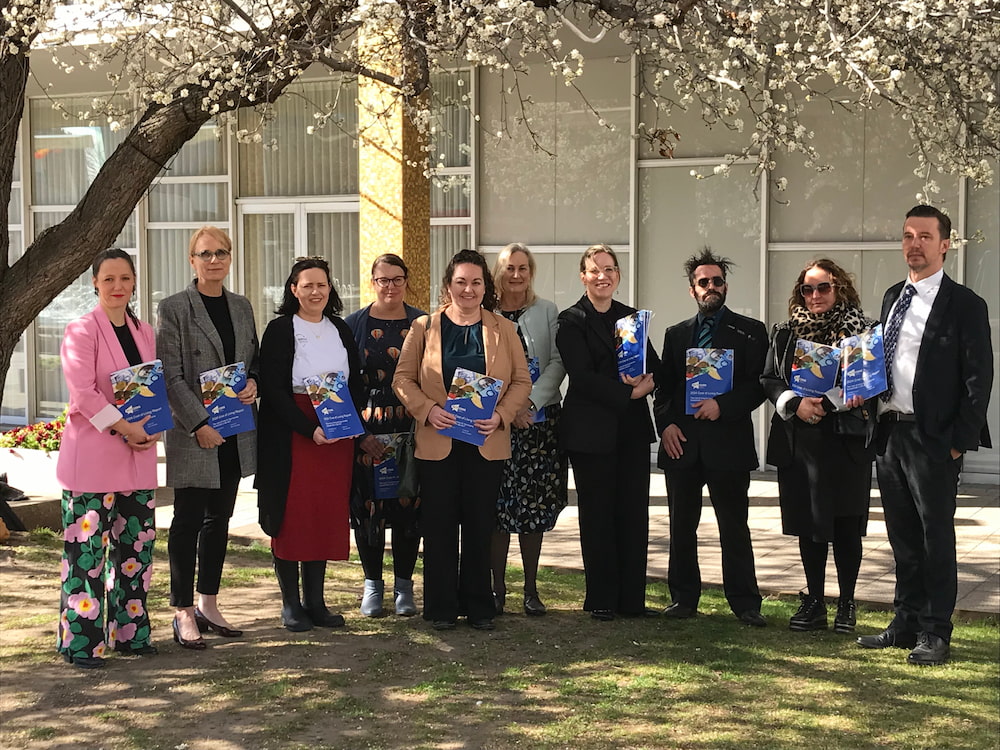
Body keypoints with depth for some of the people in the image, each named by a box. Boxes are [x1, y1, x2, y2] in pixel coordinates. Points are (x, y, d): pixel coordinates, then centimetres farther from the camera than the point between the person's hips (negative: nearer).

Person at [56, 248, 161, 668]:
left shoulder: (145, 333, 13)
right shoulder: (82, 332, -7)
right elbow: (82, 391, -16)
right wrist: (123, 428, -19)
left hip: (138, 457, 7)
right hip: (91, 457, -6)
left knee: (135, 547, 11)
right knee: (86, 550, -3)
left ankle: (129, 633, 22)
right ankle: (81, 642, 4)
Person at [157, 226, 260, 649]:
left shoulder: (241, 306, 12)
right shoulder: (174, 309, -6)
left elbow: (254, 359, 19)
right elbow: (171, 375, -11)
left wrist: (253, 383, -4)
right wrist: (199, 424, -18)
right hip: (193, 435, -6)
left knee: (219, 519, 11)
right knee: (188, 521, -1)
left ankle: (208, 605, 21)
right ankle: (184, 613, 6)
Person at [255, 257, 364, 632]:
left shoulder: (341, 330, 13)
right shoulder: (280, 330, -3)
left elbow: (357, 383, 14)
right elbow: (273, 390, -10)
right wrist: (310, 428, -19)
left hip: (337, 437, 5)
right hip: (290, 436, -5)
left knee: (328, 514, 5)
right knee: (291, 516, -3)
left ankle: (315, 601, 14)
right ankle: (290, 604, 7)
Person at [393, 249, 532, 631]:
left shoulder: (503, 330, 7)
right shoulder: (424, 327, 5)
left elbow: (522, 381, 6)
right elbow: (403, 378, 3)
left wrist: (500, 416, -10)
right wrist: (428, 411, -13)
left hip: (487, 443, 1)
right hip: (436, 443, -1)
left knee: (480, 526, 6)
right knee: (439, 526, 3)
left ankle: (479, 606, 16)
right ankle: (441, 607, 13)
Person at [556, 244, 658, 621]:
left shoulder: (632, 317, 15)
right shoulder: (571, 321, -2)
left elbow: (654, 364, 13)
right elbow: (582, 377, -11)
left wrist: (649, 381, -10)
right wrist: (628, 393, -17)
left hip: (633, 429, 4)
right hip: (593, 431, -4)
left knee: (634, 513, 4)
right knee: (597, 515, 2)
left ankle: (632, 598, 11)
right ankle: (601, 600, 10)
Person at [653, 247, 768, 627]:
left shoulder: (750, 331, 5)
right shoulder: (676, 334, 16)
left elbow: (759, 385, -2)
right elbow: (663, 387, 14)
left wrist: (723, 405, -15)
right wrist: (666, 423, -2)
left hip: (728, 442, -3)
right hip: (681, 442, 3)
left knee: (734, 527, 0)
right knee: (682, 525, 7)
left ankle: (745, 602, 6)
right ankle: (684, 598, 16)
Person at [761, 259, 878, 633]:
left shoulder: (861, 329, 0)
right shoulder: (787, 332, 10)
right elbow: (769, 379, 8)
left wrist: (826, 403, -16)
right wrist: (795, 404, -10)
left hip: (846, 439, -3)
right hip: (798, 441, 3)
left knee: (846, 524, 0)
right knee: (807, 522, 7)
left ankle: (846, 604, 13)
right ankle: (814, 602, 17)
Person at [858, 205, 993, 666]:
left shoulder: (964, 304, -7)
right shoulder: (892, 298, 14)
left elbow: (979, 378, -9)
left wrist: (959, 441, -14)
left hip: (933, 439, -6)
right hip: (889, 433, 6)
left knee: (936, 539, 2)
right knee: (903, 539, 14)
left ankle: (935, 635, 9)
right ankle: (905, 624, 23)